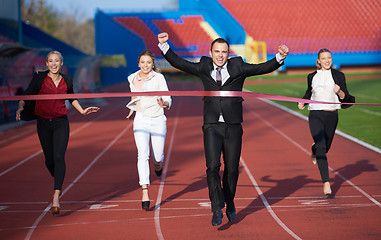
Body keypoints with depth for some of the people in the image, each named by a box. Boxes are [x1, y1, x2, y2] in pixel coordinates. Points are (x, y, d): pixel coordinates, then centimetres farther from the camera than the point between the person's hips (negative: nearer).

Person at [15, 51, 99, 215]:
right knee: (49, 159, 8)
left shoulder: (66, 81, 4)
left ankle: (56, 198, -22)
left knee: (59, 157, -16)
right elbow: (27, 95, -2)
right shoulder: (39, 78, -3)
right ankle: (58, 184, 40)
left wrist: (82, 111, 15)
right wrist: (21, 107, -21)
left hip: (61, 123, 0)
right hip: (43, 123, 0)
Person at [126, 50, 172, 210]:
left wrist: (164, 104, -31)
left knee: (158, 156, 5)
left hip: (158, 120, -1)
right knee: (142, 154, -17)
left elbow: (168, 99, -11)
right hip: (141, 121, 2)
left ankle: (157, 163, 47)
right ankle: (145, 193, -23)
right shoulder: (133, 79, 6)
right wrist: (132, 108, 20)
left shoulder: (159, 78, -6)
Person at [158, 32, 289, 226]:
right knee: (213, 167, -14)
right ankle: (217, 209, -10)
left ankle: (229, 202, 31)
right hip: (212, 126, 0)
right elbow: (179, 63, 4)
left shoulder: (238, 67, 3)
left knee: (232, 169, 9)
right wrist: (164, 46, -7)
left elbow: (263, 68, -4)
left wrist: (280, 57, -19)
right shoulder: (204, 68, 6)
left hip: (233, 127, 1)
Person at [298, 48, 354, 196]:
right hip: (315, 115, -1)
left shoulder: (338, 76, 3)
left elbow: (346, 99, 0)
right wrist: (302, 102, 8)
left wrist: (340, 92, -21)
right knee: (321, 147, -17)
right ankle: (326, 183, -19)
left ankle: (314, 150, 55)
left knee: (325, 147, 15)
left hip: (332, 116, 1)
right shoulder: (312, 77, 8)